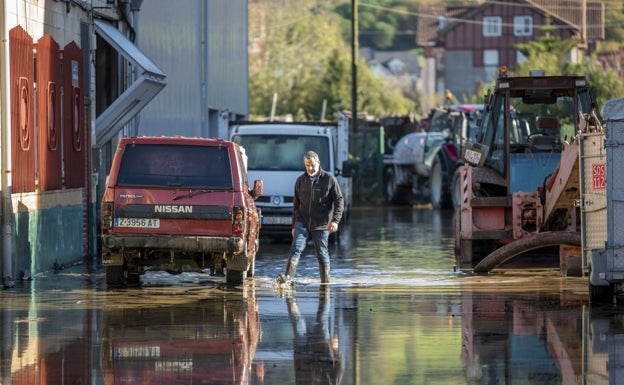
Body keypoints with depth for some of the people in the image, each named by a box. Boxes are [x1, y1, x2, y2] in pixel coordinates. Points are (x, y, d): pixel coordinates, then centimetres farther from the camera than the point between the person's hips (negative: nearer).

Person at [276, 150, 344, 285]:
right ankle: (288, 277, -26)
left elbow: (339, 200, -1)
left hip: (321, 225, -2)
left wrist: (335, 220, -13)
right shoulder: (300, 181, 11)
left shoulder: (329, 179, 0)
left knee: (322, 254, 4)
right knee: (296, 249, -15)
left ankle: (325, 282, 14)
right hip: (302, 223, 2)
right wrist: (294, 225, 16)